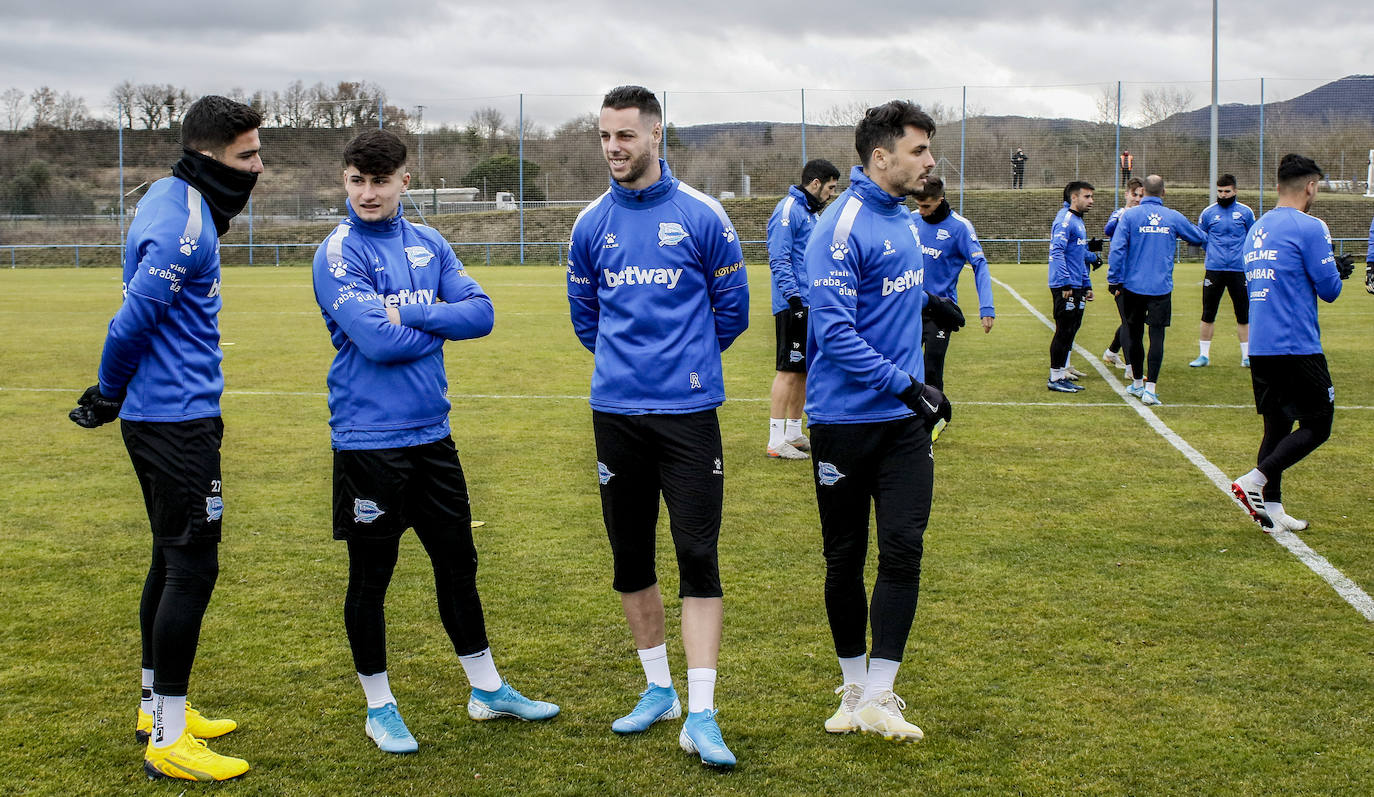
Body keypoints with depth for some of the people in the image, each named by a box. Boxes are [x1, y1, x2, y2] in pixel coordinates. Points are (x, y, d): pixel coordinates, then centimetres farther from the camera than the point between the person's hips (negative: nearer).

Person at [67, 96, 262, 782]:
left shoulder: (172, 199, 12)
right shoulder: (185, 229, -19)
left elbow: (135, 322, 17)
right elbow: (133, 322, -20)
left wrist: (111, 394, 18)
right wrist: (108, 396, -4)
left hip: (158, 416, 10)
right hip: (178, 421, -10)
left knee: (174, 561, 18)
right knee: (192, 568, -6)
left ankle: (158, 709, 30)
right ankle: (168, 741, 0)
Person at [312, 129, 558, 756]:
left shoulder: (429, 244, 8)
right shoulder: (338, 253, -11)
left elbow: (480, 313, -2)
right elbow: (377, 340, -22)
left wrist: (410, 313, -15)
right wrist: (440, 323, -6)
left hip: (432, 433, 6)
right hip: (368, 439, -6)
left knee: (457, 561, 15)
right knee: (370, 575, 5)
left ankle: (487, 689, 28)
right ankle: (379, 707, 20)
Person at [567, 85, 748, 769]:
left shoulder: (701, 216, -4)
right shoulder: (592, 224, 6)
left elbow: (731, 309, 6)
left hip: (687, 412, -3)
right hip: (615, 411, 4)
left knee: (697, 556, -7)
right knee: (630, 557, 10)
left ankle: (701, 714, -4)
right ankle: (658, 689, 26)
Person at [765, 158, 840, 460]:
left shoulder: (813, 213, 19)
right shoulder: (788, 210, -11)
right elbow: (779, 260, -18)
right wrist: (794, 298, -24)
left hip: (813, 305, 10)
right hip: (794, 306, -10)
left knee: (804, 370, 13)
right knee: (789, 370, -8)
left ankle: (794, 433, 21)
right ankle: (776, 441, -6)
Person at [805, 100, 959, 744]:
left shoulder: (902, 216, 10)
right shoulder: (842, 226, -16)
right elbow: (835, 330, -23)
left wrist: (923, 298, 31)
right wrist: (906, 385, -26)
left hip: (904, 422, 6)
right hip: (843, 420, -6)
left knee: (902, 550, -4)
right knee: (845, 557, 7)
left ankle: (879, 697, 1)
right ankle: (853, 685, 24)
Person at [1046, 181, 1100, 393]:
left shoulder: (1078, 222, 18)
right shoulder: (1065, 220, -12)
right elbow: (1057, 252, -21)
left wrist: (1087, 285, 22)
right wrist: (1065, 284, -25)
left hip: (1076, 287, 10)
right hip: (1064, 287, -10)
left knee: (1070, 330, 14)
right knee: (1064, 331, -6)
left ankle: (1063, 369, 22)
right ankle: (1055, 377, -2)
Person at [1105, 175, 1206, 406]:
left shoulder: (1130, 215, -3)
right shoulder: (1174, 217, 3)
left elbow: (1117, 249, -9)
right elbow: (1201, 238, 18)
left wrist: (1114, 280, -4)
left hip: (1133, 286, 0)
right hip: (1161, 288, 0)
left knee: (1135, 334, 13)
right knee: (1157, 335, -1)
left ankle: (1138, 383, 25)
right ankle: (1150, 389, -8)